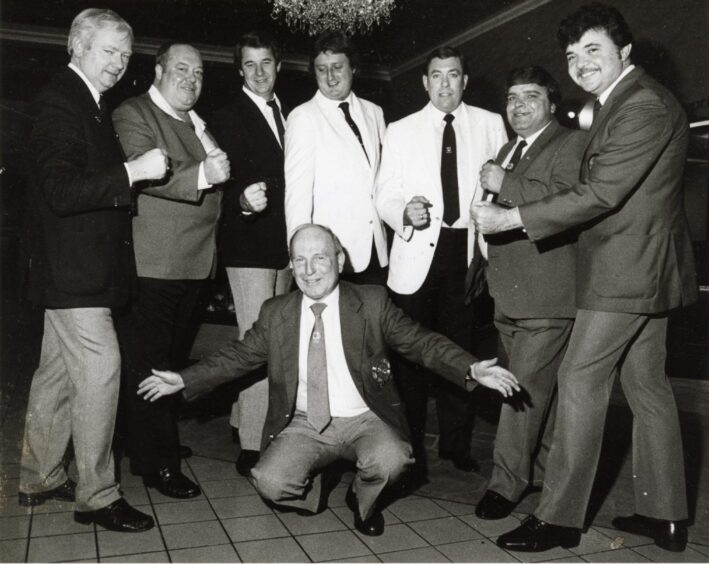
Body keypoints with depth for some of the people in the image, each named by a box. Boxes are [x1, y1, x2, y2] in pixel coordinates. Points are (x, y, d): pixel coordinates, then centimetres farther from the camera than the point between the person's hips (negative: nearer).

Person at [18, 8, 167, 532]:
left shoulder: (93, 106, 16)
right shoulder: (57, 101, -13)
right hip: (72, 266, -10)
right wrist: (133, 170, -25)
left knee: (58, 371, 16)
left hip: (80, 266, 10)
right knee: (100, 367, -9)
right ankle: (97, 495, 2)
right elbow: (60, 190, -23)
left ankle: (40, 478, 30)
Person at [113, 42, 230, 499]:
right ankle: (157, 463, 5)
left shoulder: (196, 124, 21)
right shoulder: (133, 115, -4)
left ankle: (161, 440, 31)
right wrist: (202, 174, -30)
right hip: (152, 264, -8)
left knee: (174, 358, 17)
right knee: (148, 364, -3)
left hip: (194, 262, 8)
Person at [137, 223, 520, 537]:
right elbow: (237, 356, 9)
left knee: (389, 461, -31)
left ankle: (362, 501, 6)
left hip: (364, 420, -1)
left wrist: (471, 370, -19)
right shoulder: (275, 314, 3)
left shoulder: (373, 303, -3)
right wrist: (184, 380, 0)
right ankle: (312, 492, 13)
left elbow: (422, 343, -5)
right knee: (270, 483, -24)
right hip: (303, 425, 1)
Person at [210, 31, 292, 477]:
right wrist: (243, 200, -39)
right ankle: (252, 449, -3)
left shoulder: (287, 114, 15)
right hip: (250, 243, -7)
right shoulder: (230, 118, -6)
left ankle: (246, 421, 33)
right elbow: (230, 179, -17)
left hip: (285, 243, 8)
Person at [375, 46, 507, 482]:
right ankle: (410, 450, 12)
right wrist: (405, 213, -17)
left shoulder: (490, 125, 10)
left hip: (468, 249, 1)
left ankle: (456, 443, 23)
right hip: (418, 251, 0)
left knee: (460, 347, 5)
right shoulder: (401, 131, 9)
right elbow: (385, 195, 2)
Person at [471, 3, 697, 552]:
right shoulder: (622, 102, 17)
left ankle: (558, 517, 3)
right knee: (648, 386, 13)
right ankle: (665, 515, 23)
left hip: (627, 270, -11)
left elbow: (601, 193, -23)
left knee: (580, 382, -7)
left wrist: (509, 218, -19)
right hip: (643, 266, 11)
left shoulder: (644, 105, -16)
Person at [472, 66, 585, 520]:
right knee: (537, 387, 14)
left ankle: (507, 483, -1)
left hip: (546, 295, -8)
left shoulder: (572, 144, -3)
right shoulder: (508, 152, 23)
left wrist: (505, 185, -18)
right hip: (509, 294, 8)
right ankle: (546, 470, 26)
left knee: (527, 385, -9)